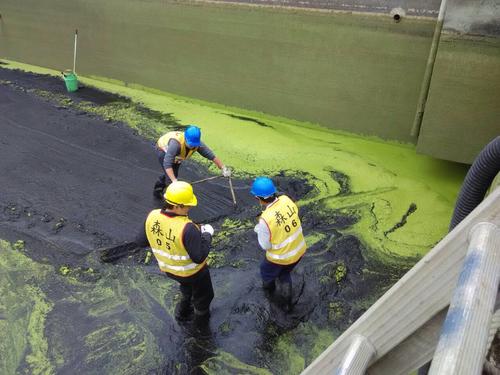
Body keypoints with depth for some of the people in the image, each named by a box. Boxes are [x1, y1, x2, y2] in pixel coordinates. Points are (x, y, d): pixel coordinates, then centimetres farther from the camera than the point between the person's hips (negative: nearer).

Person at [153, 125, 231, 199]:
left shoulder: (197, 144, -31)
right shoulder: (176, 143, -47)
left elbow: (211, 155, -22)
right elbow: (167, 164, -52)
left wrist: (223, 168, -23)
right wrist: (174, 181, -60)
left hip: (175, 155, 6)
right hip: (163, 150, -6)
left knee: (173, 175, 17)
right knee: (170, 176, -18)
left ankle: (157, 190, 42)